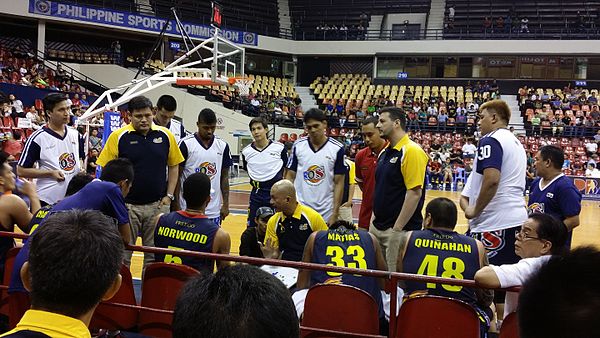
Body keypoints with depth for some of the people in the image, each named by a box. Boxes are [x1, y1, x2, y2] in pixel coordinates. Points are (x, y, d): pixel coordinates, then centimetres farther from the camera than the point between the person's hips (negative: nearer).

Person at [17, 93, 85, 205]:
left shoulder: (75, 135, 8)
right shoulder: (37, 138, -9)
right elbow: (21, 170, -8)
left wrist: (81, 169, 3)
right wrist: (51, 173, -16)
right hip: (47, 200, -5)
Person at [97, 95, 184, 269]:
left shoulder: (165, 135, 1)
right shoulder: (118, 137, -6)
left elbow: (174, 166, 9)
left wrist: (169, 196, 3)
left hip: (158, 205, 2)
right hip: (127, 206, -2)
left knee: (155, 255, 11)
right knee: (122, 255, 7)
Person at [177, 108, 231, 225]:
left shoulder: (222, 146, 4)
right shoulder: (186, 144, -6)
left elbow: (224, 177, 10)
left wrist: (225, 204, 4)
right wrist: (177, 205, -6)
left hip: (214, 210, 3)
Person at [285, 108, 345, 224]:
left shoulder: (337, 149, -4)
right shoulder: (298, 146, 1)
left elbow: (339, 183, -2)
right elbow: (290, 176, 6)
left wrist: (335, 213, -7)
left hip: (325, 212, -1)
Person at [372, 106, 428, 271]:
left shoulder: (411, 151, -14)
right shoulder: (385, 153, 13)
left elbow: (415, 193, -19)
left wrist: (397, 228, -20)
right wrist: (374, 219, 14)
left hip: (399, 230, -9)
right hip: (377, 228, 9)